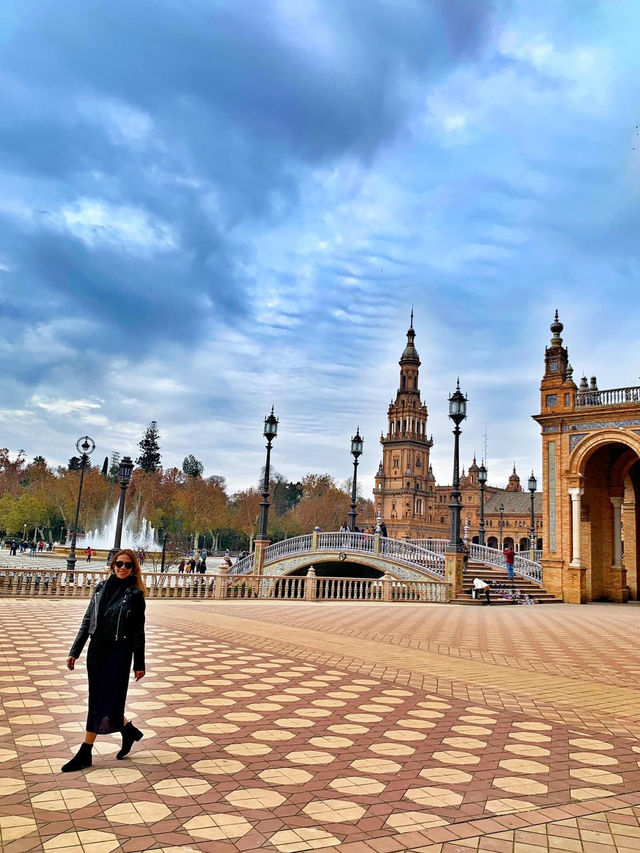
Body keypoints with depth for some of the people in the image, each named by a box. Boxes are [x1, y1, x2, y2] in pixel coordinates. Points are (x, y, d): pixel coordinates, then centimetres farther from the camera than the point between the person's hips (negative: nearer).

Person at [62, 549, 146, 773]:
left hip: (119, 653, -5)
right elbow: (87, 620, 9)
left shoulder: (135, 594, -7)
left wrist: (139, 664, -2)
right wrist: (75, 651, 5)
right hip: (96, 649, 5)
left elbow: (138, 631, -4)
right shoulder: (101, 587, 4)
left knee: (109, 701, -3)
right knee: (96, 700, 11)